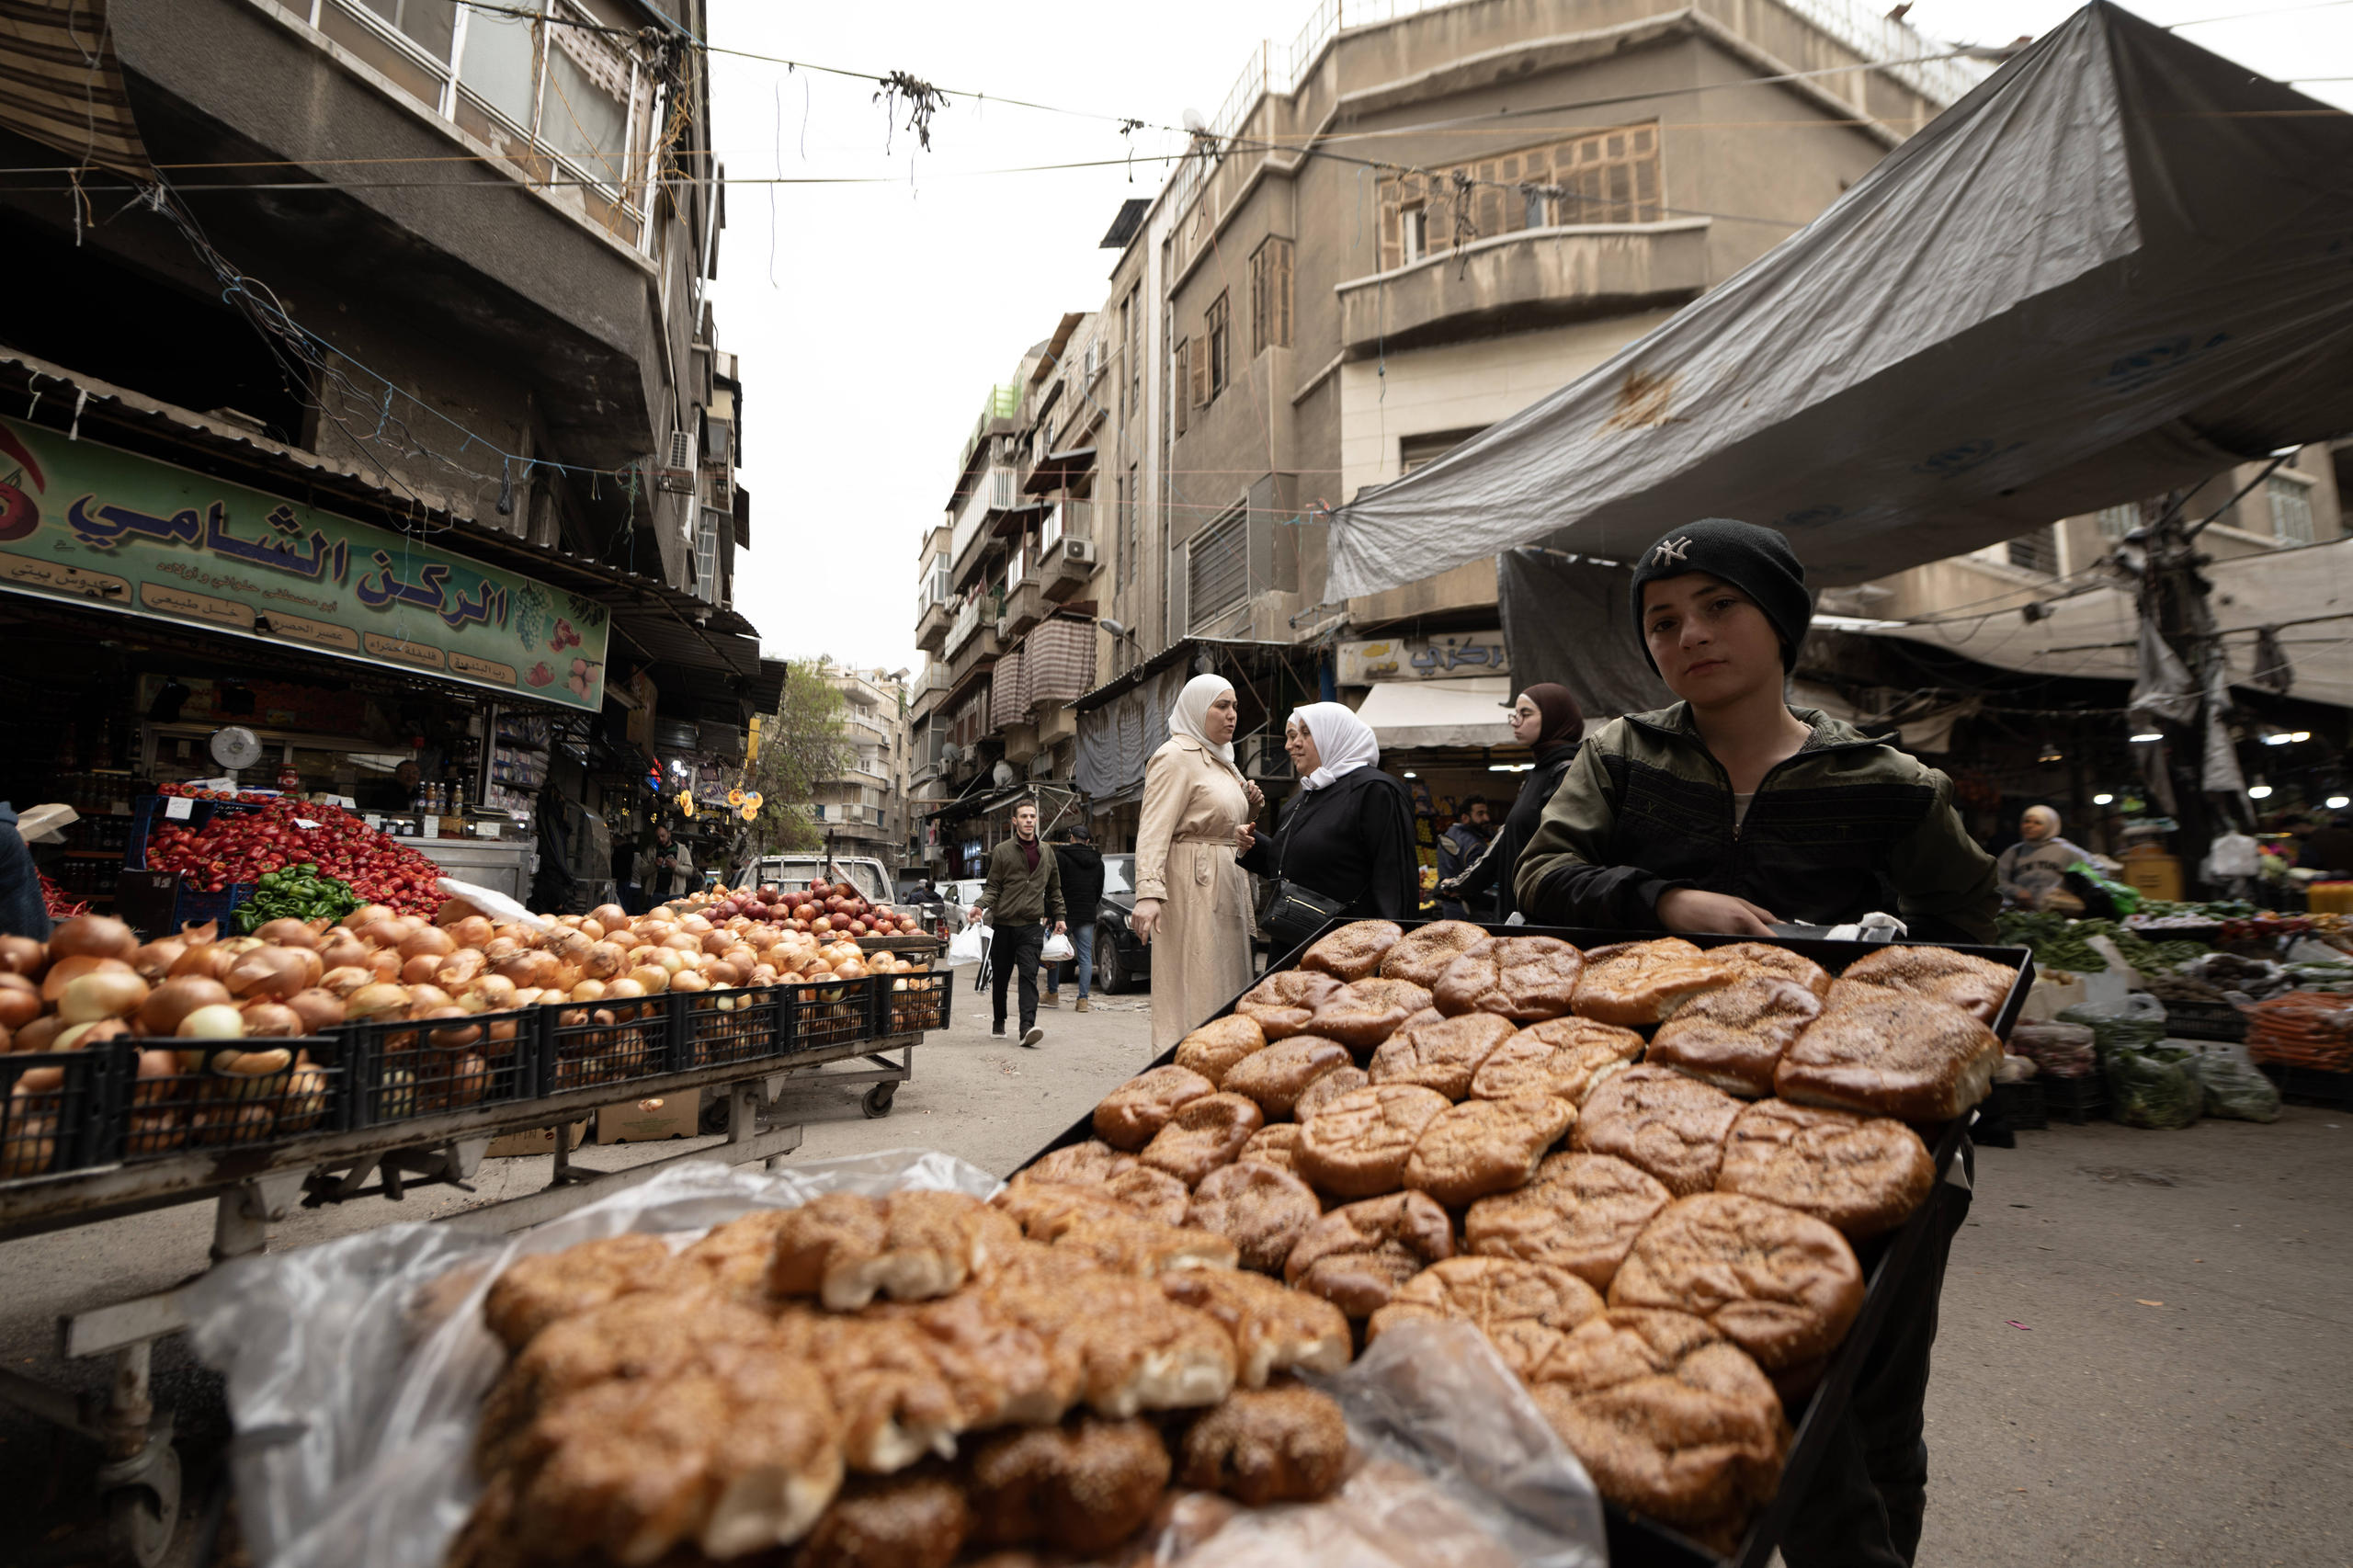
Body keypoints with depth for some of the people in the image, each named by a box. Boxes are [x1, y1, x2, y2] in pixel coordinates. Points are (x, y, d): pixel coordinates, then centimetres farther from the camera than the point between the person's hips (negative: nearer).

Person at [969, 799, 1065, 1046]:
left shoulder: (1046, 853, 12)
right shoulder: (1002, 851, 2)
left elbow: (1054, 889, 21)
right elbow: (993, 886, 2)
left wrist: (1059, 916, 18)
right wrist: (981, 906, -16)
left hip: (1031, 925, 1)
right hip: (1003, 924, 0)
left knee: (1029, 975, -14)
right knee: (1000, 977, 10)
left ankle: (1027, 1026, -22)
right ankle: (999, 1022, 29)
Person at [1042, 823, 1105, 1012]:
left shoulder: (1060, 857, -7)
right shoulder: (1098, 862, 9)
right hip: (1087, 916, 3)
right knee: (1085, 956, 3)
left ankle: (1053, 994, 19)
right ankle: (1083, 1000, -1)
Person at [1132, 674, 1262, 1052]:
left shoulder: (1221, 759, 20)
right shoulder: (1175, 757, -9)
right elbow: (1153, 831, -20)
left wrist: (1248, 806, 7)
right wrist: (1148, 893, -32)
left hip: (1228, 889, 10)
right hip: (1193, 890, -10)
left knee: (1226, 988, 12)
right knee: (1194, 995, -7)